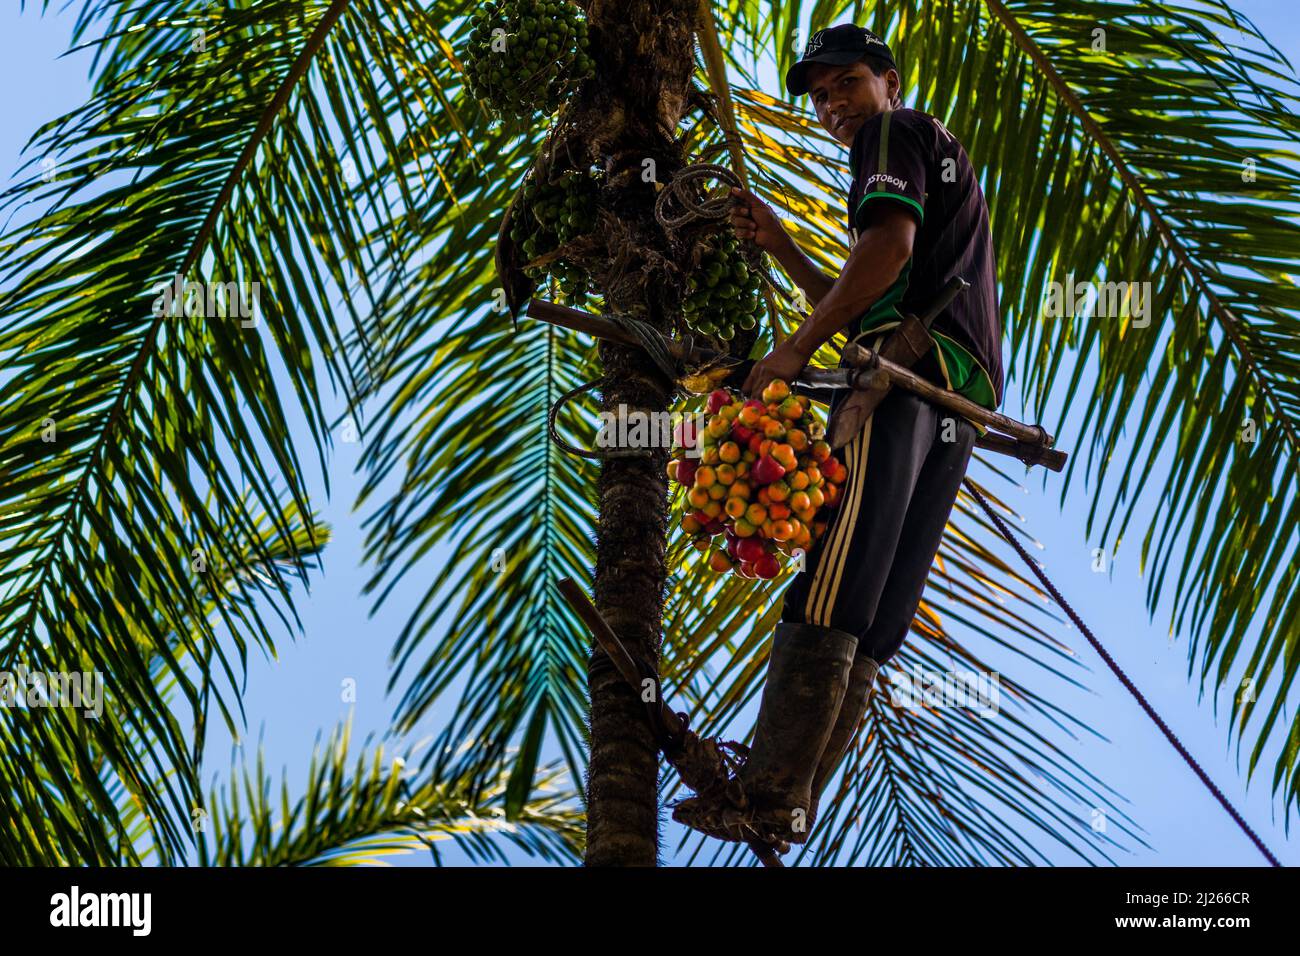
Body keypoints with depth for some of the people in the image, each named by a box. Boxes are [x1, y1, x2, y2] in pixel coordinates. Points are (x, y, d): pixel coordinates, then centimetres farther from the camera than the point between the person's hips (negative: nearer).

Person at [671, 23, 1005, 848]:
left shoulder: (895, 133, 10)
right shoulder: (940, 161, 38)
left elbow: (890, 244, -12)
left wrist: (795, 350, -11)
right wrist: (780, 248, 29)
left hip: (906, 373, -10)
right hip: (958, 402, 10)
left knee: (828, 591, -19)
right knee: (868, 625, -1)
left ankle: (770, 793, -25)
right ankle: (789, 808, -4)